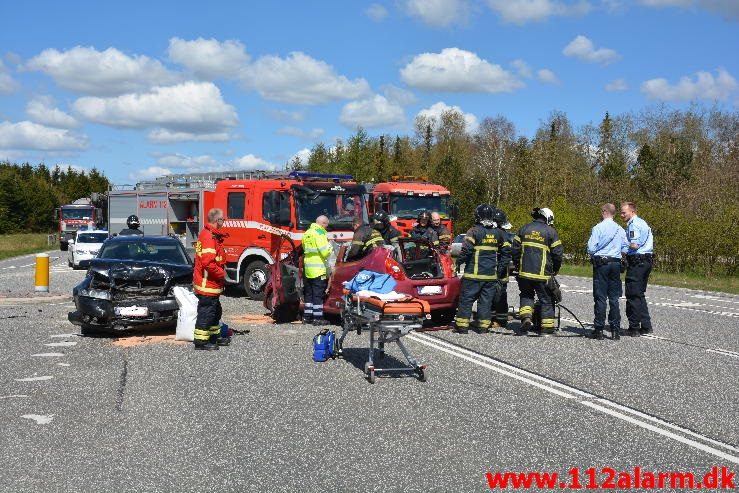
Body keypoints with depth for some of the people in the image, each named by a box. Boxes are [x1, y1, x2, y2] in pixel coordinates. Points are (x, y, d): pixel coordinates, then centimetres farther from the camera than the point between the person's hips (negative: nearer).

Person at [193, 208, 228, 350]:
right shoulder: (209, 237, -20)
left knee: (215, 311, 20)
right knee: (206, 312, -4)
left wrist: (221, 272, 16)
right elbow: (208, 262, -28)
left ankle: (215, 336, 32)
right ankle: (200, 341, 2)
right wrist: (222, 274, -16)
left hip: (211, 284, 11)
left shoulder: (210, 234, 14)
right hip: (207, 284, -11)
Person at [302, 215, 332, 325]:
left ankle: (307, 316, 19)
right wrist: (330, 248, 3)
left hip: (307, 267, 8)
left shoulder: (307, 233, 15)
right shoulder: (319, 233, -12)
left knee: (308, 293, 14)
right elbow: (325, 252, -18)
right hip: (318, 269, -8)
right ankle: (317, 318, -2)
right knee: (318, 294, -4)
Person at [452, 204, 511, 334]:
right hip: (491, 274, 5)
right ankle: (483, 326, 9)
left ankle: (462, 325, 1)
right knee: (486, 300, 10)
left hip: (474, 273, -5)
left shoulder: (474, 231, -8)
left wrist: (458, 263, -3)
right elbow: (506, 250, 13)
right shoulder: (498, 233, 10)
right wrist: (500, 268, 17)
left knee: (466, 298, 1)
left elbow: (466, 250, -15)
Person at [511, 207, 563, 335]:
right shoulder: (551, 231, -2)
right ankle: (548, 327, 10)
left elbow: (515, 249, 10)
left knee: (526, 295, 18)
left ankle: (526, 318, -3)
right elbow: (557, 253, -3)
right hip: (543, 274, -3)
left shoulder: (523, 229, 9)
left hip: (524, 272, 3)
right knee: (546, 300, 9)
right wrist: (555, 269, 12)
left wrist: (518, 265, 21)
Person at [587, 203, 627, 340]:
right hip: (616, 264, 4)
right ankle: (615, 330, 8)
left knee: (600, 297, -1)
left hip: (601, 263, -4)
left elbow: (591, 248, -12)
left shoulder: (598, 228, -9)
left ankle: (599, 329, -1)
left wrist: (593, 256, 9)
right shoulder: (620, 230, 5)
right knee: (614, 298, 8)